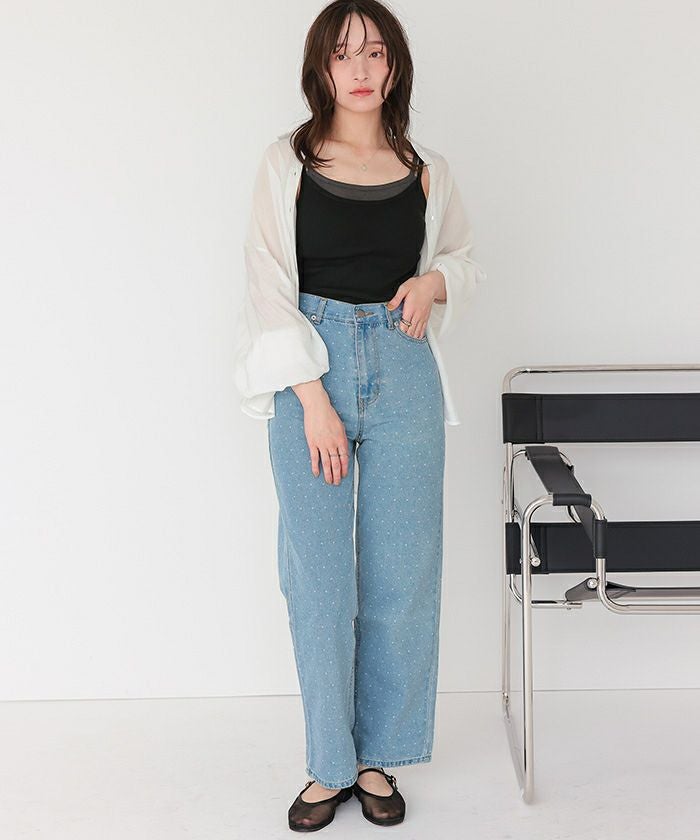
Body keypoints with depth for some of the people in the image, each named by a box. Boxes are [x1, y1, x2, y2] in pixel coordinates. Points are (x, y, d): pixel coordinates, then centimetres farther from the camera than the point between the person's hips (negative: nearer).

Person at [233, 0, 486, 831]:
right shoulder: (287, 163, 0)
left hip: (402, 368, 2)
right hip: (309, 368, -2)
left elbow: (464, 259, 20)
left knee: (402, 573, 4)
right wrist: (314, 399, -12)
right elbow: (270, 286, -5)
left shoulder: (426, 170, 7)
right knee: (317, 575, 1)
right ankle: (331, 763, 17)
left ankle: (380, 755, 22)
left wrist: (435, 281, -4)